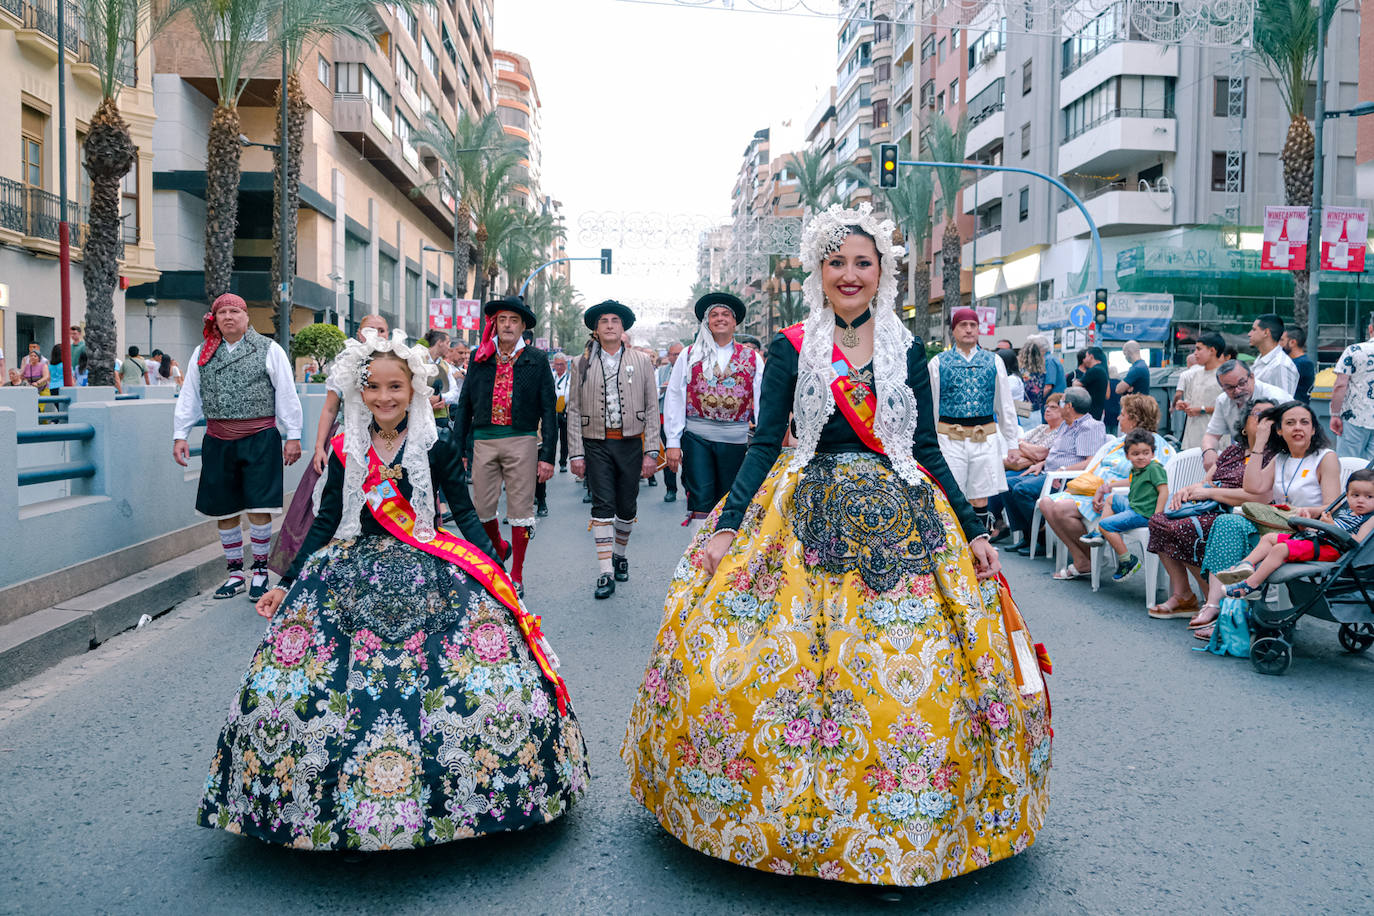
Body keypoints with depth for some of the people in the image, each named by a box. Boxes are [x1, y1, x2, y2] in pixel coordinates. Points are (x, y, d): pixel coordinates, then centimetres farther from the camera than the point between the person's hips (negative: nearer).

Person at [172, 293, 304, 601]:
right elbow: (189, 397, 15)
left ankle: (260, 571, 11)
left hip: (260, 439, -4)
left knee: (258, 508, -5)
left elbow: (286, 394, 1)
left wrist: (293, 436, -2)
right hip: (218, 442, 4)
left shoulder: (268, 349, 2)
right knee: (224, 510, 7)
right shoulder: (202, 354, 12)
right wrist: (180, 435, 8)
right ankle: (235, 573, 21)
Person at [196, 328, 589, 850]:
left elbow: (465, 516, 2)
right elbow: (326, 522, 10)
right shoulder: (346, 450, 6)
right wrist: (286, 584, 9)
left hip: (429, 576, -2)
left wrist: (497, 580, -7)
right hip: (351, 577, 2)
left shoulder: (436, 448, -1)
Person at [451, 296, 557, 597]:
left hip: (522, 441, -2)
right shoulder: (479, 358, 9)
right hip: (484, 440, 2)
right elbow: (464, 405, 12)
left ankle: (517, 576, 14)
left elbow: (549, 410, 2)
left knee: (520, 510, 1)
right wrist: (457, 449, 7)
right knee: (481, 508, 5)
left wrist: (547, 456, -4)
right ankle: (499, 547, 37)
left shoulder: (537, 360, 3)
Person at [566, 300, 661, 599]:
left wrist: (651, 452, -3)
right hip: (596, 444, -1)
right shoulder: (581, 364, 5)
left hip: (631, 443, 1)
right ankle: (605, 574, -4)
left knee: (627, 507, 9)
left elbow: (652, 409, 4)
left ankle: (620, 554, 33)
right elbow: (574, 411, 4)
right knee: (602, 505, -6)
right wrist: (576, 453, -3)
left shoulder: (641, 361, 5)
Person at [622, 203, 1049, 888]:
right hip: (809, 518, -1)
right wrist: (726, 527, -9)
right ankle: (793, 805, 14)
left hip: (900, 519, 1)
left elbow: (928, 451, 9)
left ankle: (898, 831, 15)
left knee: (908, 673, -2)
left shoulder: (907, 351, 8)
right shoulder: (791, 348, 4)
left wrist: (973, 532, 3)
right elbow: (765, 445, 0)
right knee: (789, 666, -7)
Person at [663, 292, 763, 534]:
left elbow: (762, 402, 6)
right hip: (697, 436, -1)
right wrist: (673, 442, -1)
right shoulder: (690, 356, 8)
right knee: (700, 499, -5)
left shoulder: (752, 358, 9)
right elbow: (673, 399, 5)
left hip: (735, 439, 1)